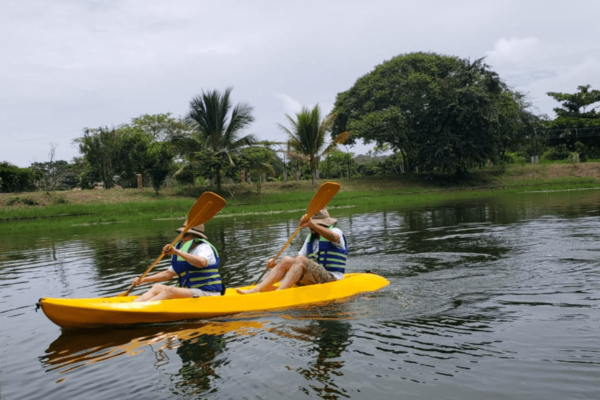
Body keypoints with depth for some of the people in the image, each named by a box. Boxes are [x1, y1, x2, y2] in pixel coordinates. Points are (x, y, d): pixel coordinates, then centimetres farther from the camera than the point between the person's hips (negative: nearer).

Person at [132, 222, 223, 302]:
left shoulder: (204, 247, -6)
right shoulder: (184, 248, 21)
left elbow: (202, 262, -32)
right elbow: (168, 273, 21)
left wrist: (177, 252, -31)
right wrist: (143, 280, 12)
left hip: (207, 294, -9)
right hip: (190, 292, 9)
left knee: (170, 290, -28)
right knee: (157, 287, -6)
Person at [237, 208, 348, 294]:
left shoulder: (336, 231, -4)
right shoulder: (311, 238, 18)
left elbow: (333, 237, -32)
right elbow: (296, 261, 13)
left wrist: (312, 224, -45)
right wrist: (276, 264, -3)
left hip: (331, 279, -7)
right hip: (314, 279, 7)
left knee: (300, 260, -27)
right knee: (286, 260, -11)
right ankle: (256, 289, -22)